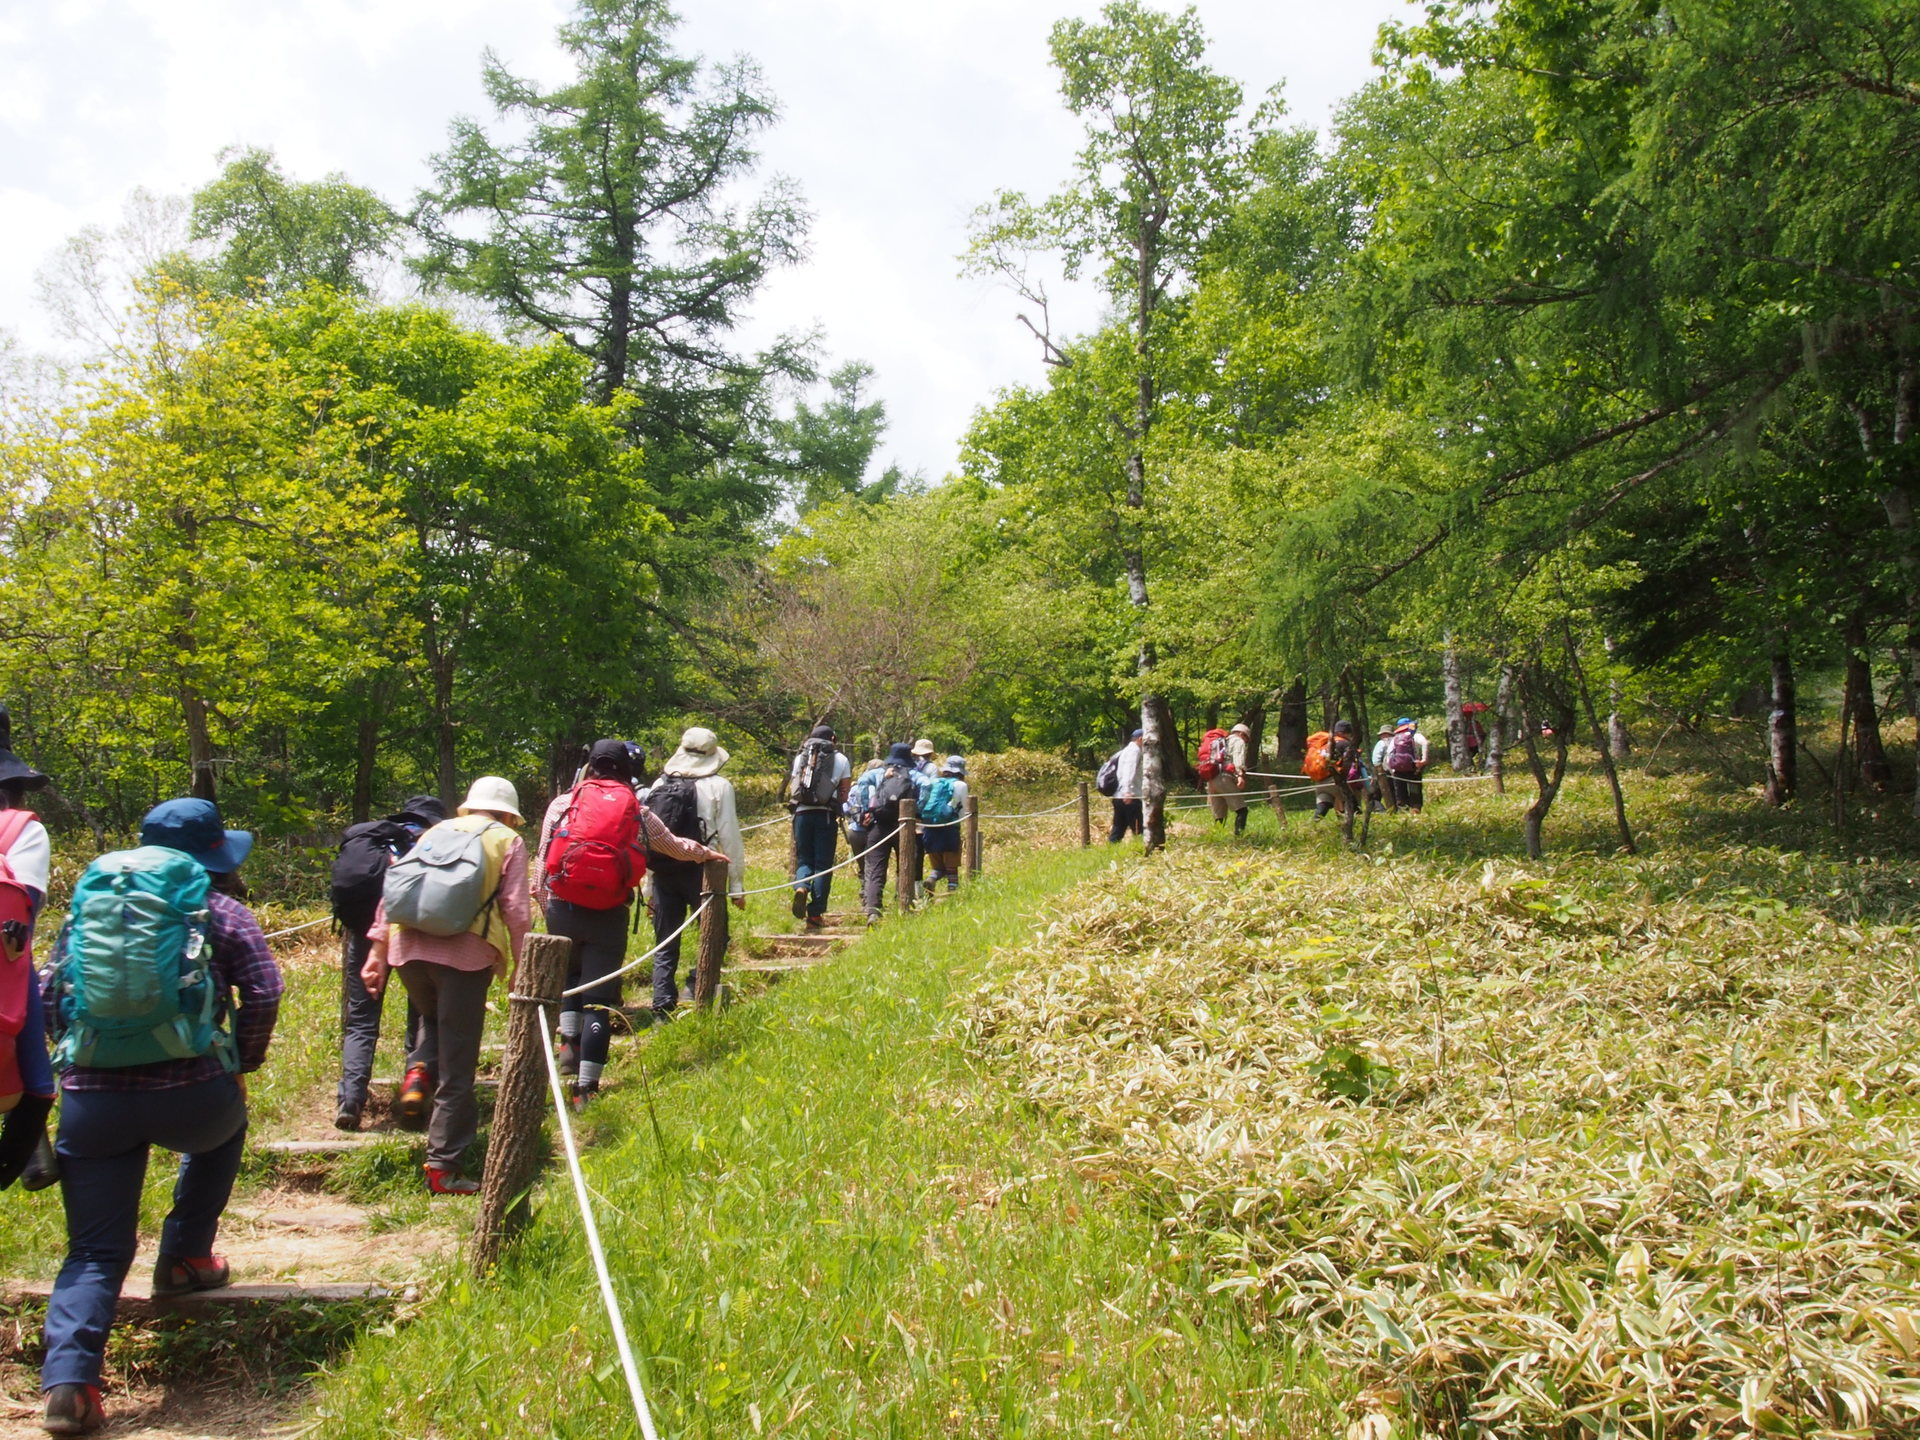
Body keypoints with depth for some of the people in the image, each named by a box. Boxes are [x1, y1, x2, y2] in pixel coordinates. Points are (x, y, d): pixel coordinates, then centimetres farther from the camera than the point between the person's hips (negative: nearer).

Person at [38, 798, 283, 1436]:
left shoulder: (85, 906, 18)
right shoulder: (219, 912, 7)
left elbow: (50, 1001, 17)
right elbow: (263, 993, -3)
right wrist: (241, 1066, 11)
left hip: (89, 1102, 3)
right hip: (190, 1092, -2)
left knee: (95, 1252, 12)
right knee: (222, 1132, 35)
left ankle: (67, 1379, -7)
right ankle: (184, 1258, 33)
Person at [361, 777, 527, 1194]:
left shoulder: (437, 831, 23)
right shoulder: (508, 842, 12)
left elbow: (393, 889, 16)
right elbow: (516, 909, 2)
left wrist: (378, 948, 16)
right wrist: (521, 969, 6)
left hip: (408, 947, 4)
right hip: (464, 953, -4)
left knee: (433, 1019, 33)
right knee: (456, 1068, 3)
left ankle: (418, 1070, 5)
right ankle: (443, 1168, 5)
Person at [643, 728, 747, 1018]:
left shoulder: (659, 785, 8)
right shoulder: (719, 786, -3)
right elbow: (730, 837, -6)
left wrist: (648, 887, 13)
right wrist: (737, 885, -1)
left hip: (663, 874, 4)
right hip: (701, 873, -4)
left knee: (665, 948, 10)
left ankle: (662, 1011, 6)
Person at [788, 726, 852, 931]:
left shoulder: (800, 758, 14)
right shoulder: (841, 760, 8)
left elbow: (791, 789, 11)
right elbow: (844, 794, 4)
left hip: (802, 812, 2)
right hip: (826, 814, -2)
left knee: (804, 859, 12)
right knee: (823, 864, 3)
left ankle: (801, 888, -20)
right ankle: (815, 915, 0)